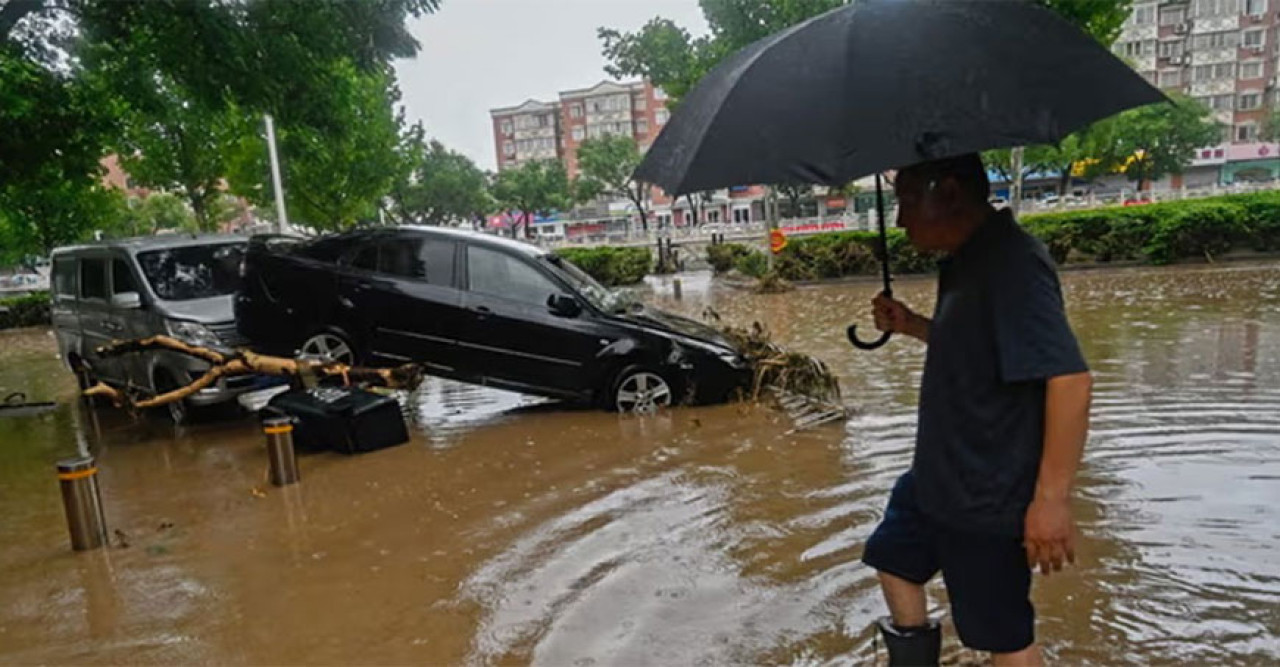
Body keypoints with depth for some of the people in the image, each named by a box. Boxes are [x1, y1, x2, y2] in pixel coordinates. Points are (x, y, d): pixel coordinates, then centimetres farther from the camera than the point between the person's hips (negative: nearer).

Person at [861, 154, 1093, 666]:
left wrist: (1052, 497, -28)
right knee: (895, 559, 24)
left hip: (987, 495, -10)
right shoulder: (964, 261, 6)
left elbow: (1070, 378, -29)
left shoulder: (1011, 261, -24)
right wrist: (910, 325, 4)